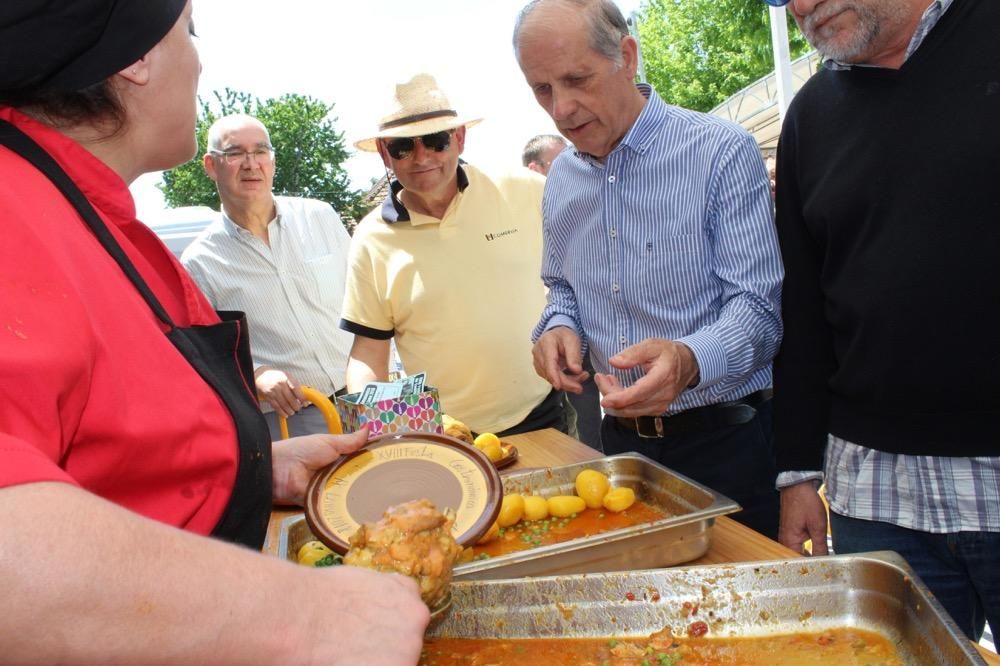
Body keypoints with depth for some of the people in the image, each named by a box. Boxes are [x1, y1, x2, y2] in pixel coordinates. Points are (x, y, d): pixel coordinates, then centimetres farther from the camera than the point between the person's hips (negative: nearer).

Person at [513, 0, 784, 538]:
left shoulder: (722, 152, -13)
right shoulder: (560, 180, 6)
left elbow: (760, 307, -17)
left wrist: (688, 361, -37)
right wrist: (559, 326, -3)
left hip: (726, 440, -5)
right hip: (622, 441, 5)